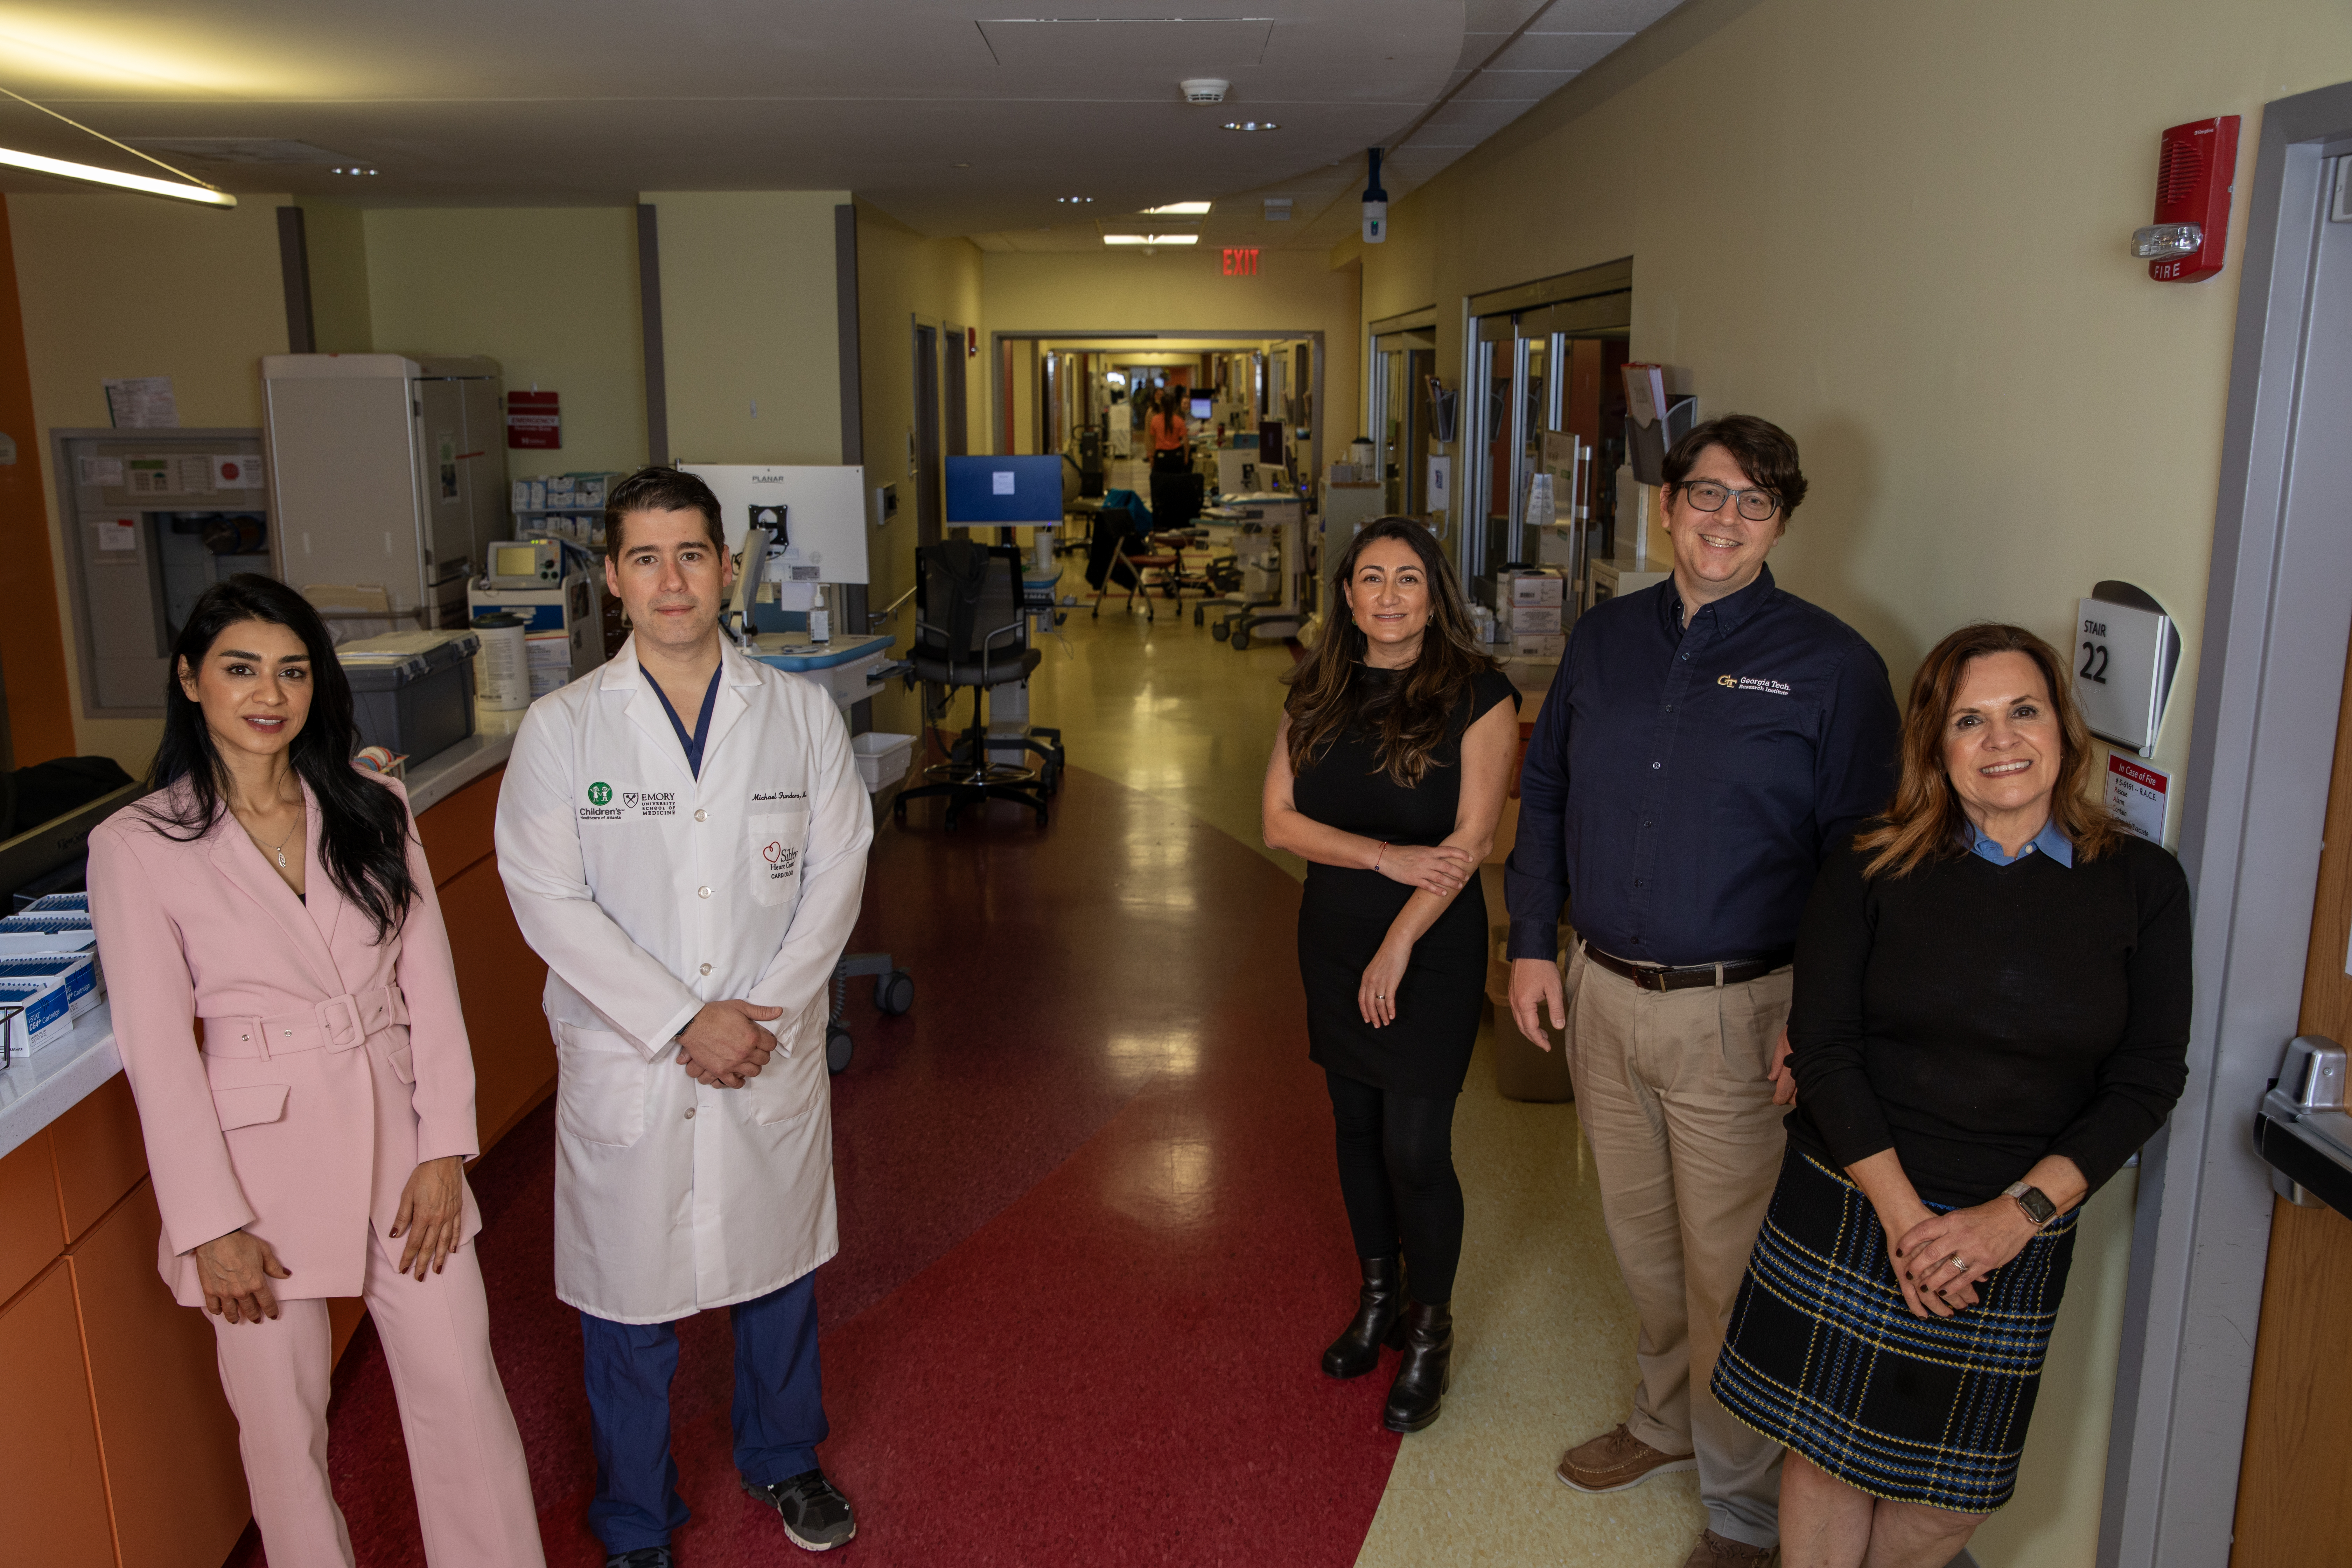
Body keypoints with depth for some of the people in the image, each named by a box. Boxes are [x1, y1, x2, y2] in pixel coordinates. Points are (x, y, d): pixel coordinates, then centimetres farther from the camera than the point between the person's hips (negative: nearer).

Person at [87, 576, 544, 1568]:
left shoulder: (374, 810, 3)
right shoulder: (137, 847, -6)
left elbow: (430, 983, 3)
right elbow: (156, 1052, -6)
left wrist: (444, 1148, -3)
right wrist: (210, 1226, -8)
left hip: (395, 1133, 3)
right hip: (261, 1158, -2)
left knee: (461, 1385, 8)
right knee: (283, 1419, 10)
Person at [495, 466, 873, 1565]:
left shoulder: (801, 712, -1)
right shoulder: (561, 729, -7)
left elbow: (835, 870, -2)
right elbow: (550, 903, -10)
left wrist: (768, 1011, -12)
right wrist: (683, 1024, -16)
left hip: (774, 1058, 2)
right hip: (626, 1066, -2)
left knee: (780, 1269, 19)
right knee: (628, 1302, 11)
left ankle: (783, 1459, 46)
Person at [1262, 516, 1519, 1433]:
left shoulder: (1476, 695, -9)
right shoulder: (1316, 693, 4)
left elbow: (1471, 838, -13)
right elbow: (1279, 820, -3)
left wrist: (1399, 946, -16)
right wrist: (1388, 856, -15)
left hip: (1432, 952, -4)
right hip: (1333, 942, 5)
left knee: (1415, 1149, -2)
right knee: (1357, 1127, 15)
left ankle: (1429, 1332, 21)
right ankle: (1377, 1299, 36)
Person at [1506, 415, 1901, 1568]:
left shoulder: (1830, 665, -8)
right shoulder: (1604, 638, 6)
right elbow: (1546, 792, 12)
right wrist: (1533, 941, 6)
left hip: (1733, 1012, -5)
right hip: (1600, 989, 5)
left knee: (1726, 1268, 6)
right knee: (1639, 1234, 21)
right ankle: (1667, 1422, 45)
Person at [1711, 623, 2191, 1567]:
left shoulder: (2141, 885, -1)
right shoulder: (1874, 870, -4)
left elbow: (2148, 1081, -3)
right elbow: (1823, 1048, -7)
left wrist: (2016, 1215, -13)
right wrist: (1903, 1214, -14)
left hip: (2017, 1238, 1)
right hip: (1852, 1208, -1)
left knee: (1956, 1491, 12)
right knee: (1830, 1450, 8)